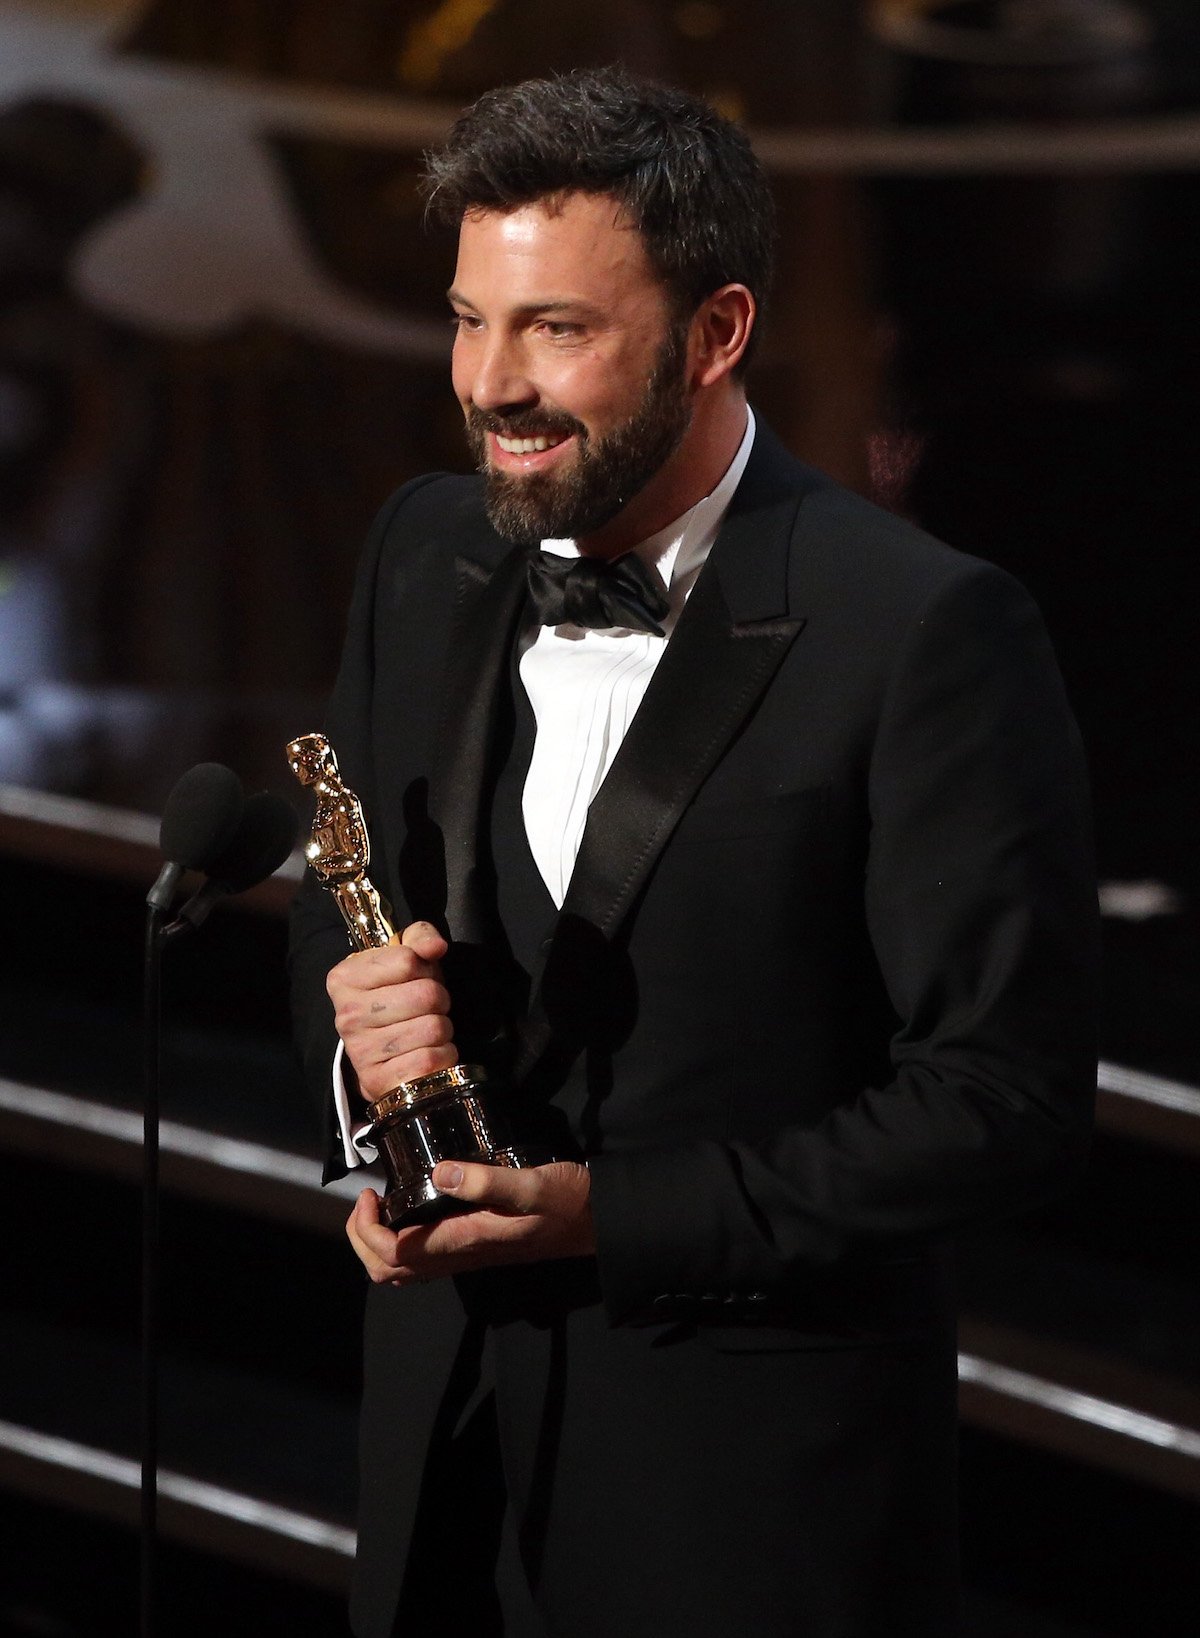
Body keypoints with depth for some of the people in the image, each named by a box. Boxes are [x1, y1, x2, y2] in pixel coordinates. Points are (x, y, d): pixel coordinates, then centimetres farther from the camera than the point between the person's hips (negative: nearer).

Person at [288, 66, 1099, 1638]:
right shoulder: (426, 554, 3)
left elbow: (1009, 1095, -17)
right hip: (452, 1434, 6)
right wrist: (363, 1040, -10)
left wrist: (605, 1209, -21)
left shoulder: (926, 631, -17)